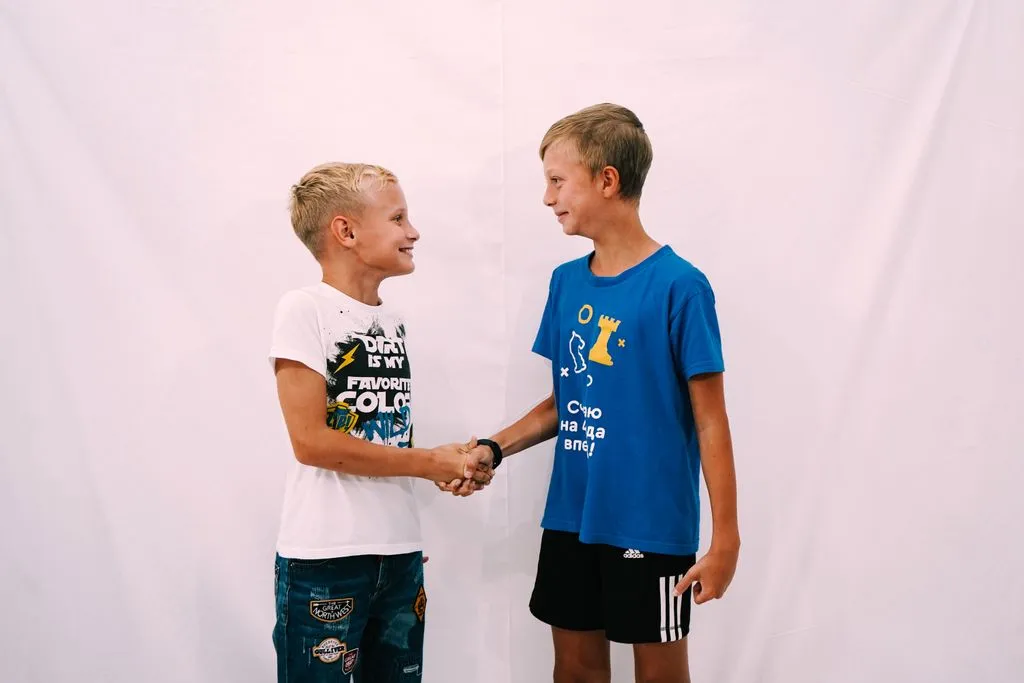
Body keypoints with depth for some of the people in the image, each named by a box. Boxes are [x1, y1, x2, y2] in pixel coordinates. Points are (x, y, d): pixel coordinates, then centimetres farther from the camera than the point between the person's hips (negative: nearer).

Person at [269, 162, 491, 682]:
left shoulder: (392, 323, 11)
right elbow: (311, 441, -17)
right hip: (323, 557, -6)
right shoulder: (304, 310, -11)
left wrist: (453, 466, 1)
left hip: (400, 550, 7)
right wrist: (429, 463, -13)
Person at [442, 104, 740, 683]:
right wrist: (494, 449, 0)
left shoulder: (679, 286, -14)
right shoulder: (566, 283, 5)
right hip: (571, 518, 6)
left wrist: (725, 539, -13)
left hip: (651, 524, -6)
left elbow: (710, 422, -12)